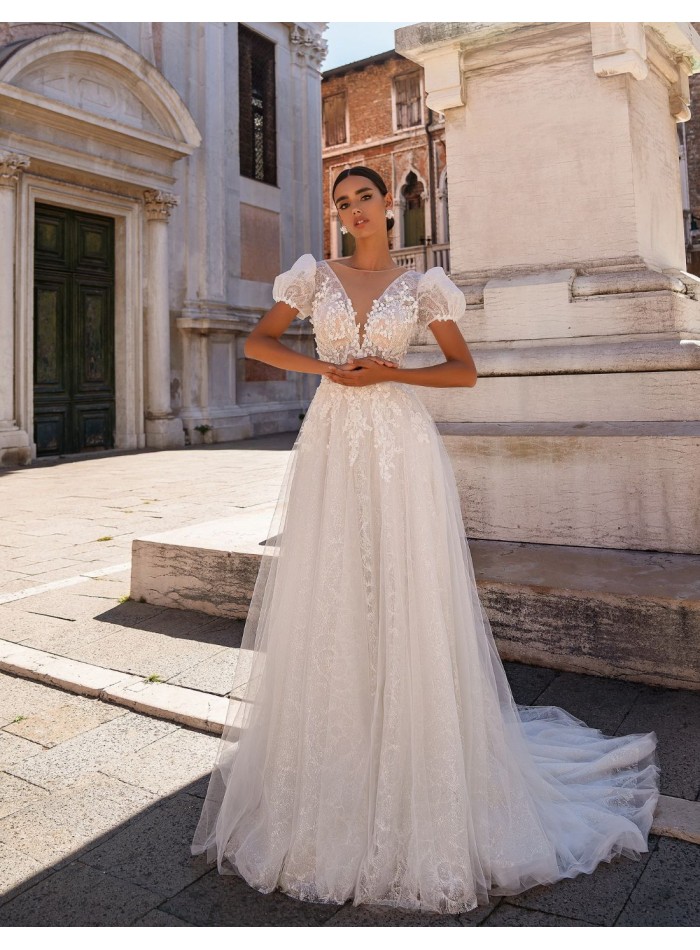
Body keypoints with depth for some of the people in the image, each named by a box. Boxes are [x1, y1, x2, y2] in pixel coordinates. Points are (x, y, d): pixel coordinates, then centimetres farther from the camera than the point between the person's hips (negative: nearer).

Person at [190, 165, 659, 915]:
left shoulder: (421, 284, 8)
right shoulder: (316, 276, 12)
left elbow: (464, 369, 7)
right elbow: (256, 341, 11)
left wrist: (389, 372, -7)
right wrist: (322, 367, -4)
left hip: (400, 446, -1)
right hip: (332, 445, 2)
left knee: (407, 606, -2)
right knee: (324, 605, 2)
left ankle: (416, 792, 15)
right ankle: (326, 784, 17)